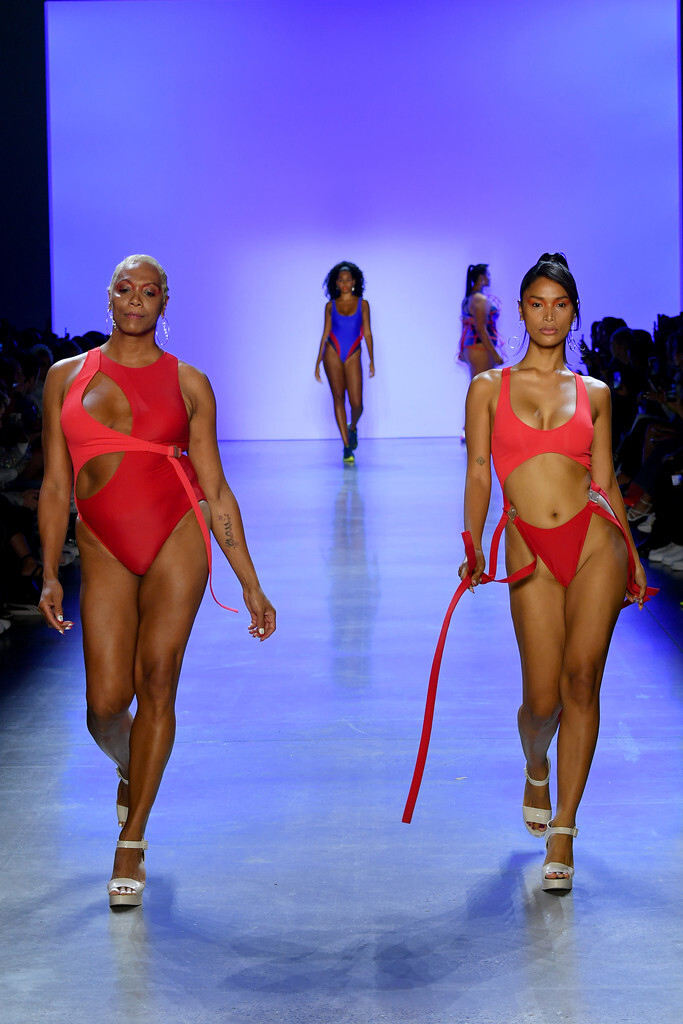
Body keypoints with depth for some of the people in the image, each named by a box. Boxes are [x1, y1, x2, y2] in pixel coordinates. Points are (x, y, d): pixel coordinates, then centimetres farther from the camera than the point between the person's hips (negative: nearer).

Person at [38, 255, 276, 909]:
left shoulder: (186, 382, 5)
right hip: (104, 548, 1)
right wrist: (49, 574, 1)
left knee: (156, 684, -4)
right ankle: (128, 769, 31)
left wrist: (250, 584, 4)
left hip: (177, 538, -1)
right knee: (106, 699, -7)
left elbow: (215, 490, 6)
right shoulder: (67, 377, 8)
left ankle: (131, 843, 10)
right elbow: (55, 485, 9)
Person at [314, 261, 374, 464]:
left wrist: (372, 360, -2)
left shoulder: (362, 304, 5)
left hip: (353, 356, -1)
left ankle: (353, 428, 27)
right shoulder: (331, 305, 7)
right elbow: (325, 334, 10)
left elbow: (367, 333, 4)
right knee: (338, 398, -4)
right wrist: (318, 362, 8)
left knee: (356, 403, -8)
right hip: (332, 353, 1)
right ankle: (347, 446, 0)